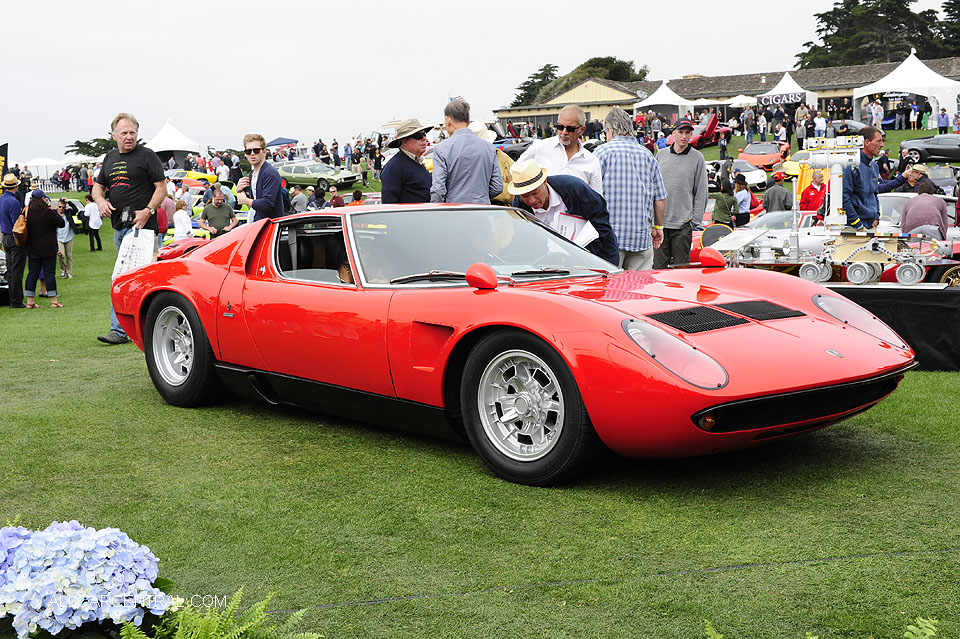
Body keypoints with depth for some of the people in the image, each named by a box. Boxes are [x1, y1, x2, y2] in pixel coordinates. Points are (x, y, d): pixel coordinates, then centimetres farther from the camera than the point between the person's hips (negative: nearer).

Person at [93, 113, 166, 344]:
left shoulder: (147, 156, -2)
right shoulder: (110, 158, 17)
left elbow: (161, 187, -5)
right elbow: (98, 186, 24)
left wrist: (148, 211, -16)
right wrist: (101, 201, 1)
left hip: (140, 225, -7)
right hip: (119, 227, 7)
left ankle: (119, 330, -10)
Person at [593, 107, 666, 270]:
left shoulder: (603, 152, -1)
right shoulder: (648, 155, 12)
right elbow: (660, 198, 13)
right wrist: (658, 226, 24)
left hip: (611, 234, -4)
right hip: (643, 236, 4)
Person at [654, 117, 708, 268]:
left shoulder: (697, 158, 1)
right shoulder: (661, 155, 10)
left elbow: (701, 193, 2)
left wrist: (695, 220, -5)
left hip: (683, 225, -3)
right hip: (659, 222, 3)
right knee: (659, 266, 4)